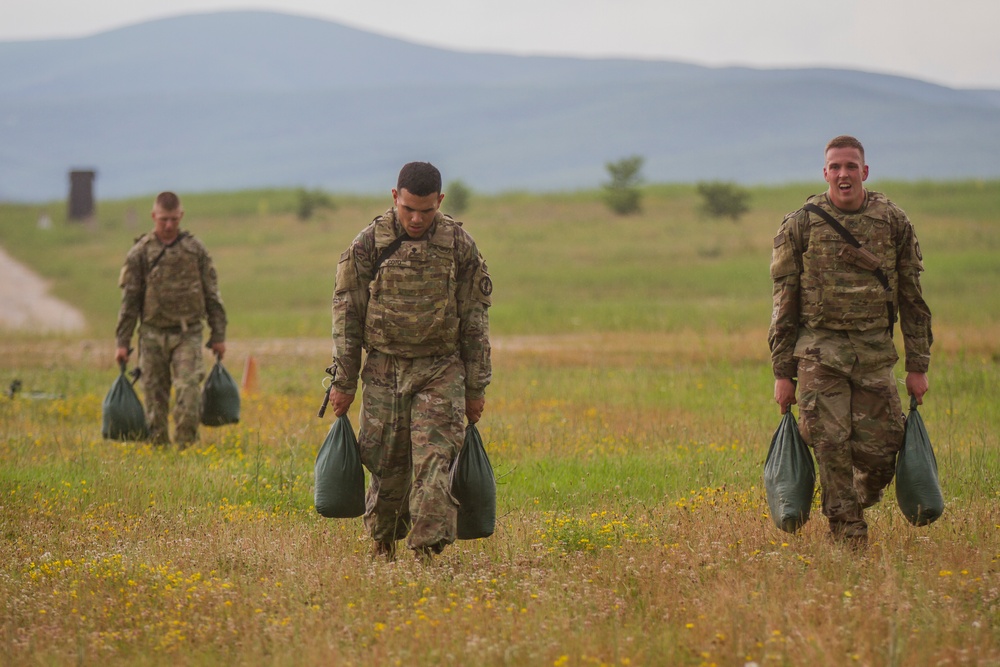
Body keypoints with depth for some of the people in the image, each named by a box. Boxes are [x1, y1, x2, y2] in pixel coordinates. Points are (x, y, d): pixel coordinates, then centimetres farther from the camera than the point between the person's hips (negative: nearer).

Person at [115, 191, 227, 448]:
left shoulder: (195, 249, 6)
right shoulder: (140, 252, 2)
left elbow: (212, 295, 10)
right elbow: (129, 301, 3)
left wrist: (218, 335, 8)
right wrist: (122, 342, 0)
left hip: (188, 333, 0)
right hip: (153, 333, 0)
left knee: (189, 389, -15)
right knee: (155, 396, 3)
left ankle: (187, 446, -10)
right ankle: (158, 446, 12)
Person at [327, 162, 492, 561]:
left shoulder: (459, 245, 0)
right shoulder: (370, 243, -3)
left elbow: (475, 319, 5)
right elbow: (347, 315, 2)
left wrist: (476, 387, 5)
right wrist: (343, 381, 0)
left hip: (442, 372, 0)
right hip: (384, 371, 0)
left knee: (434, 462, -13)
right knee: (387, 465, 5)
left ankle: (427, 551, -16)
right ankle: (382, 546, 27)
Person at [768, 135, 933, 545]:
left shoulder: (894, 222, 6)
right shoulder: (801, 225, 2)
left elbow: (912, 298, 11)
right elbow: (784, 303, 4)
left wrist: (918, 366, 7)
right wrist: (782, 373, 1)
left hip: (875, 351, 1)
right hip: (819, 352, -1)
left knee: (879, 450, -3)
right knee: (831, 446, -9)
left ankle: (856, 507, 26)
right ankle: (848, 534, 1)